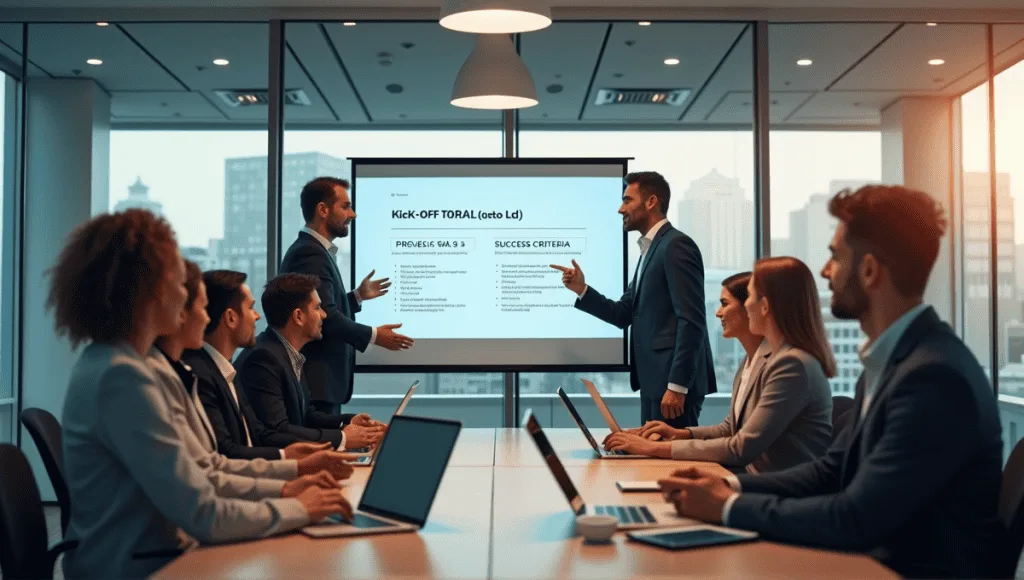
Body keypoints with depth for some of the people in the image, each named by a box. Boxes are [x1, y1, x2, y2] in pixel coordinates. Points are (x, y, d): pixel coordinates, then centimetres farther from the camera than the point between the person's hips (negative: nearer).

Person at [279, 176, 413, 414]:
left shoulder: (311, 250, 17)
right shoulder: (310, 254, -16)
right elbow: (325, 317, -24)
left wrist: (358, 296, 20)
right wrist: (373, 336, -18)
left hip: (321, 380, 11)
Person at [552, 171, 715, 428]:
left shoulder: (676, 245, -12)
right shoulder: (650, 249, 19)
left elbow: (691, 320, -19)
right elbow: (625, 315, 17)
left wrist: (677, 386, -22)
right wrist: (581, 289, 4)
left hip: (674, 380, -10)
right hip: (654, 378, 10)